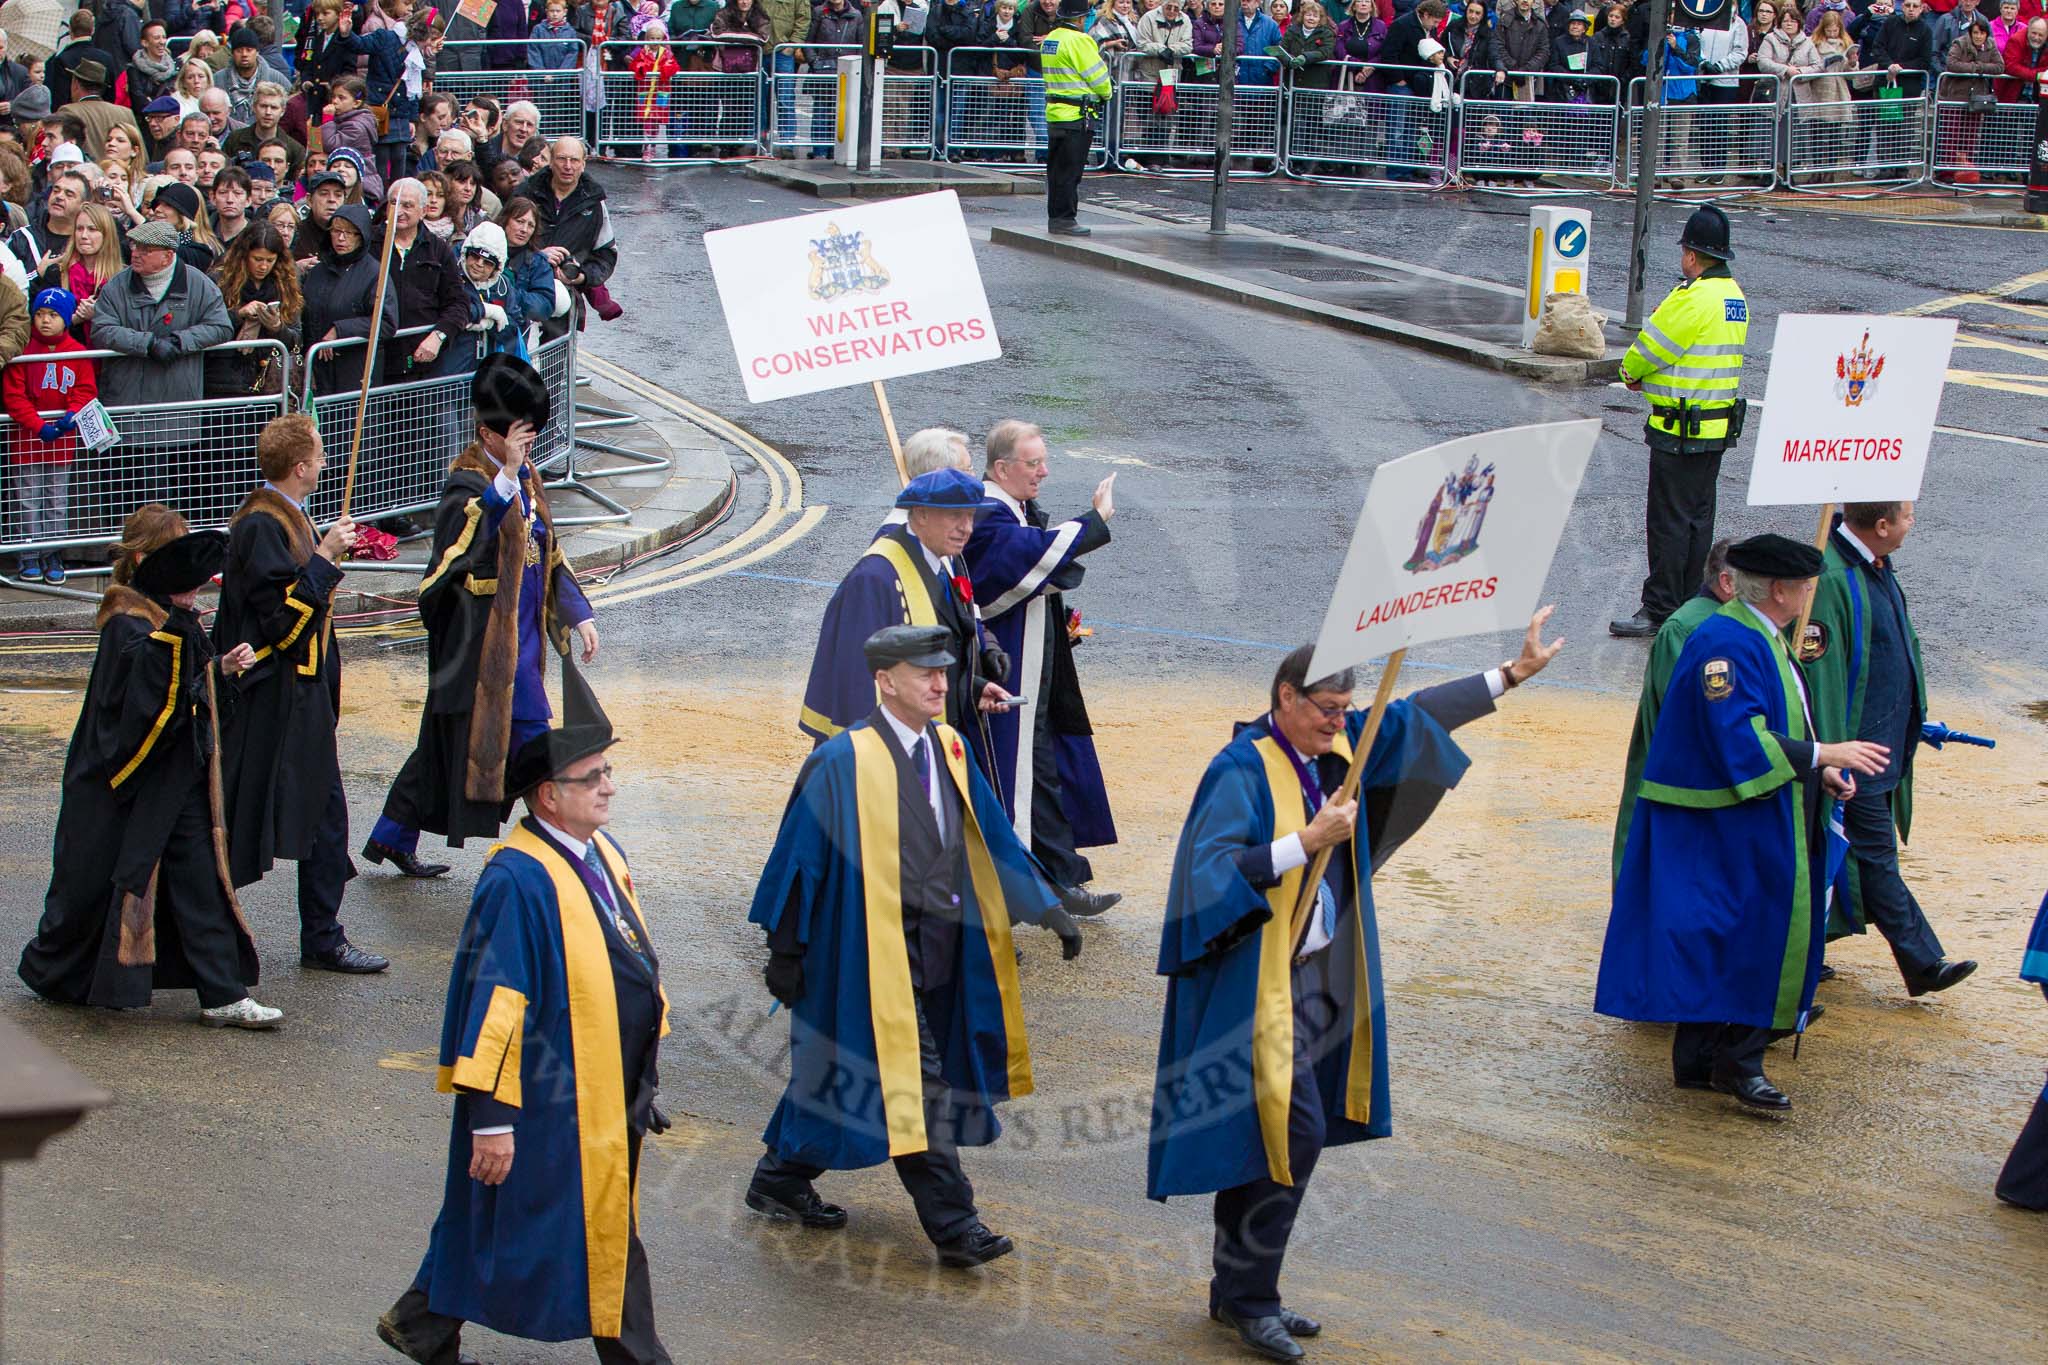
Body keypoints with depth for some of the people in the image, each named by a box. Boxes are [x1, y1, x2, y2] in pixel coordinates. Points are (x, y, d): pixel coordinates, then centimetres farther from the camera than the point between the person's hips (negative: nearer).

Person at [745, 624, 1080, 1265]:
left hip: (939, 945, 7)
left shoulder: (948, 750, 6)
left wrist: (1046, 909, 7)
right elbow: (801, 856, -9)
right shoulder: (843, 762, -14)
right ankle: (953, 1225, 0)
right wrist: (785, 951, -7)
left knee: (840, 1070, 17)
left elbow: (992, 839, 12)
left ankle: (781, 1180, 31)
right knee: (916, 1082, -6)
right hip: (876, 949, -7)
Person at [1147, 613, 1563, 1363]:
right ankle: (1246, 1295, 1)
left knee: (1275, 1135, 13)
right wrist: (1307, 842, -26)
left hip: (1316, 975, 8)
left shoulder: (1336, 750, 6)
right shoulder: (1242, 771, -16)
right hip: (1259, 983, -8)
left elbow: (1416, 716, 17)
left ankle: (1241, 1294, 23)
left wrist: (1512, 674, 17)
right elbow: (1214, 871, -25)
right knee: (1294, 1132, -11)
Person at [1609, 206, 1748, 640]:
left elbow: (1648, 350, -12)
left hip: (1680, 432, -9)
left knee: (1668, 522, -5)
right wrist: (1647, 377, 8)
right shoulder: (1735, 295, 10)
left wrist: (1631, 373, 10)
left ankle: (1659, 611, -3)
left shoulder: (1693, 298, -19)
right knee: (1699, 518, 15)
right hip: (1719, 427, 9)